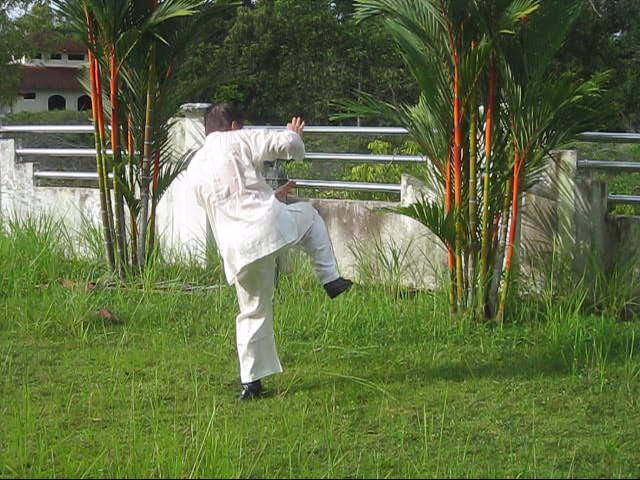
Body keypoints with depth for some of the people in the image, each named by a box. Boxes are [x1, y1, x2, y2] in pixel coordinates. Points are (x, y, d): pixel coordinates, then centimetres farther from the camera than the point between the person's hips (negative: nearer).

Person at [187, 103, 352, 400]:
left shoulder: (194, 169, 20)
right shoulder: (240, 140, 4)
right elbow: (289, 145, 0)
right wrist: (294, 134, 25)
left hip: (236, 249, 4)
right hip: (270, 226, -4)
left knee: (253, 312, 15)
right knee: (308, 213, 28)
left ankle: (251, 381, 15)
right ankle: (330, 278, 24)